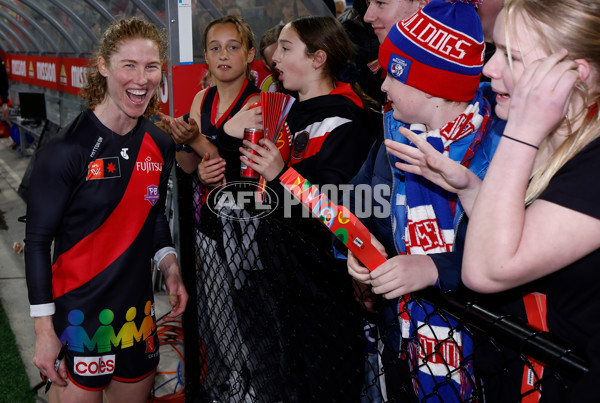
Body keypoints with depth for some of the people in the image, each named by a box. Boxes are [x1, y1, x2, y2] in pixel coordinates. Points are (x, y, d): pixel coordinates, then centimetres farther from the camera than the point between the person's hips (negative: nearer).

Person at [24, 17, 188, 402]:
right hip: (79, 310, -6)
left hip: (139, 310, 6)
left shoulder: (160, 145, 2)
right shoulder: (67, 150, -16)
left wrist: (168, 261, -2)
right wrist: (44, 327, -13)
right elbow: (38, 239, -12)